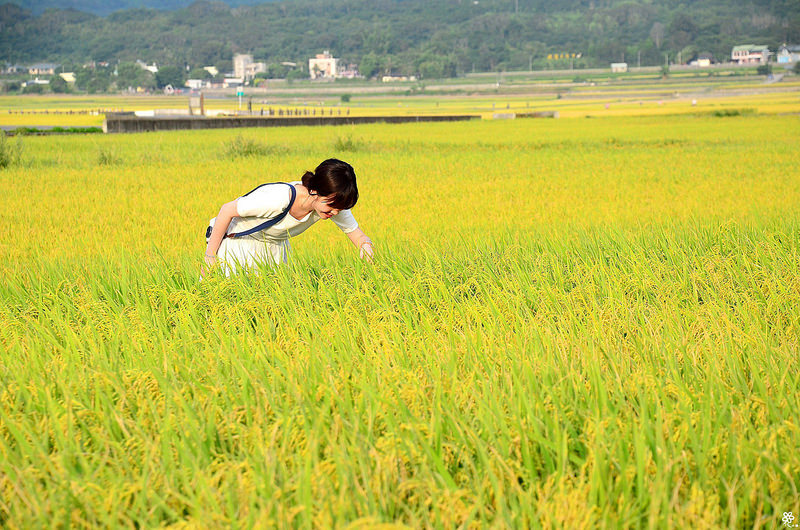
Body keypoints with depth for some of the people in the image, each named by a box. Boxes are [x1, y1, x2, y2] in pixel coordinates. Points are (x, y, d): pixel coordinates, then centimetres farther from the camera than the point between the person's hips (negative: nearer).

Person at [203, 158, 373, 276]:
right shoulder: (279, 198, -40)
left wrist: (366, 246, -37)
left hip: (276, 245, 5)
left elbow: (359, 236, -11)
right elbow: (227, 210, -28)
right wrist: (210, 256, -21)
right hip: (235, 240, -5)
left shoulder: (335, 203, -23)